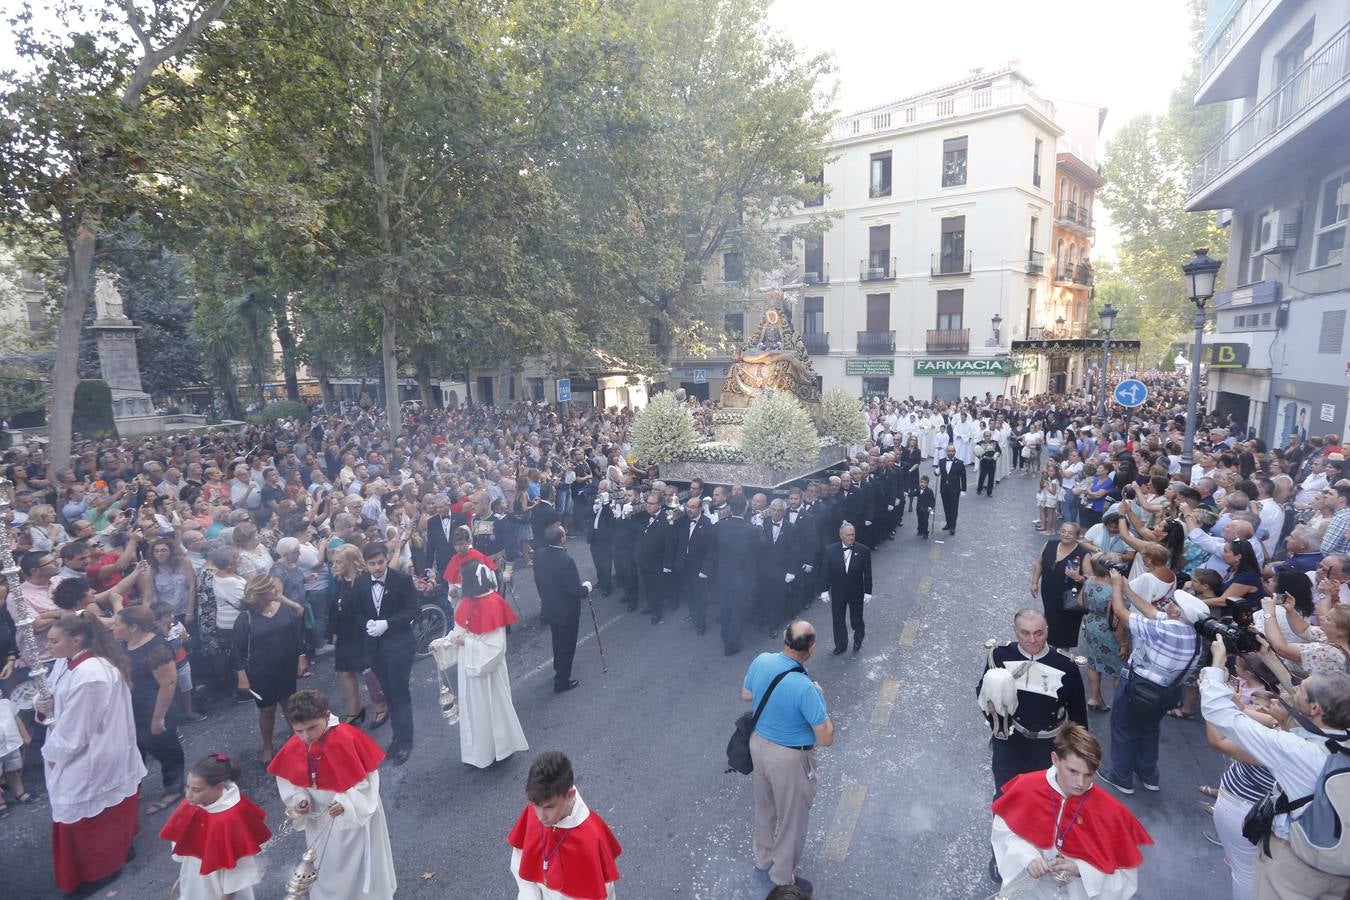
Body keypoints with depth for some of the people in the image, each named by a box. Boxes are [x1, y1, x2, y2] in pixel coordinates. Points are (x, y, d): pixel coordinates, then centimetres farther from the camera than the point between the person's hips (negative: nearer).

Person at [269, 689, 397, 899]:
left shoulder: (345, 740, -30)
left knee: (356, 865, 15)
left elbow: (366, 780, -23)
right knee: (325, 867, 23)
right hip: (319, 819, 5)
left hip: (354, 815, -5)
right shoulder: (293, 748, -14)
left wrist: (345, 803, -33)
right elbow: (288, 781, 3)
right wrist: (298, 801, -13)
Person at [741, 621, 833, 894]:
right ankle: (783, 879, 41)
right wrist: (819, 698, -10)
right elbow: (826, 738, -22)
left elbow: (745, 695, 4)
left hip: (759, 744, 6)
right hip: (790, 759, -6)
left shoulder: (761, 661, -16)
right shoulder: (805, 688, -34)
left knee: (764, 806, 29)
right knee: (792, 819, 20)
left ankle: (763, 859, 53)